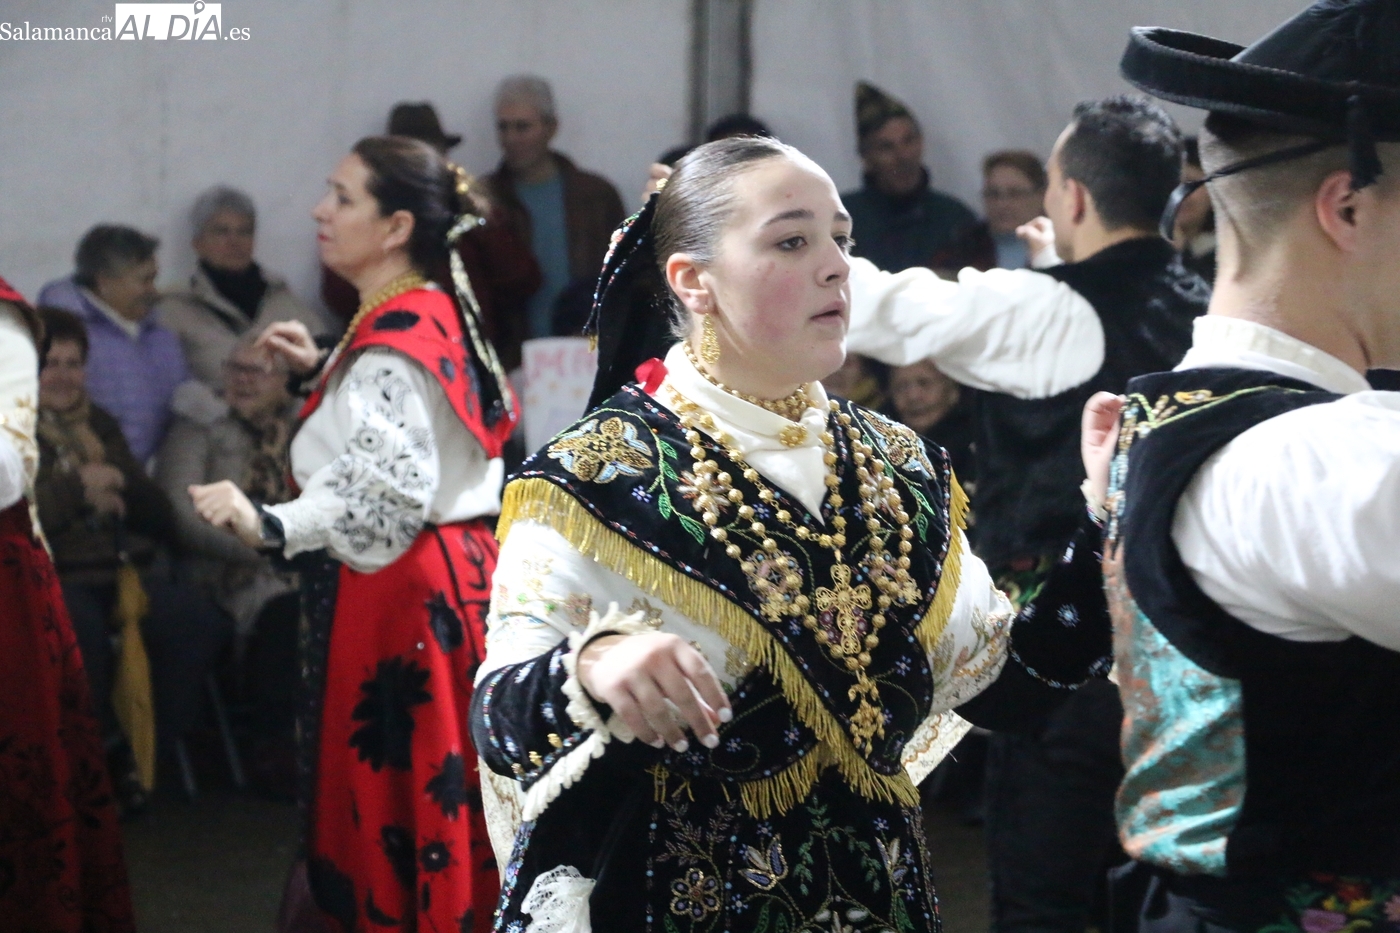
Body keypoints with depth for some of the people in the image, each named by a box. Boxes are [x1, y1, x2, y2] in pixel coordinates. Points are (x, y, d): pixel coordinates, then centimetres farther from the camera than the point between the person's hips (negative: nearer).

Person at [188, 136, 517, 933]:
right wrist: (325, 371, 25)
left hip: (400, 593, -10)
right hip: (454, 574, 10)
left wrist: (272, 526, -34)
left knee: (394, 800, -4)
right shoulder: (434, 314, 12)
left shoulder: (394, 340, -18)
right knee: (435, 790, 14)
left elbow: (389, 488, -28)